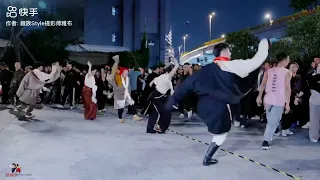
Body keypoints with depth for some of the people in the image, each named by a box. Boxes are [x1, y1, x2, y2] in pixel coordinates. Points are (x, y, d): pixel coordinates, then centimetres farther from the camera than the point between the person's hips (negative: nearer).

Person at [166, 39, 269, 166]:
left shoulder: (206, 69, 9)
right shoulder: (232, 66, -9)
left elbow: (188, 83, 7)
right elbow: (255, 62, -5)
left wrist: (173, 99, 11)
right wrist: (264, 46, 12)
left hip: (203, 105, 6)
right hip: (220, 107, -6)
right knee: (220, 135, 16)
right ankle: (207, 159, 27)